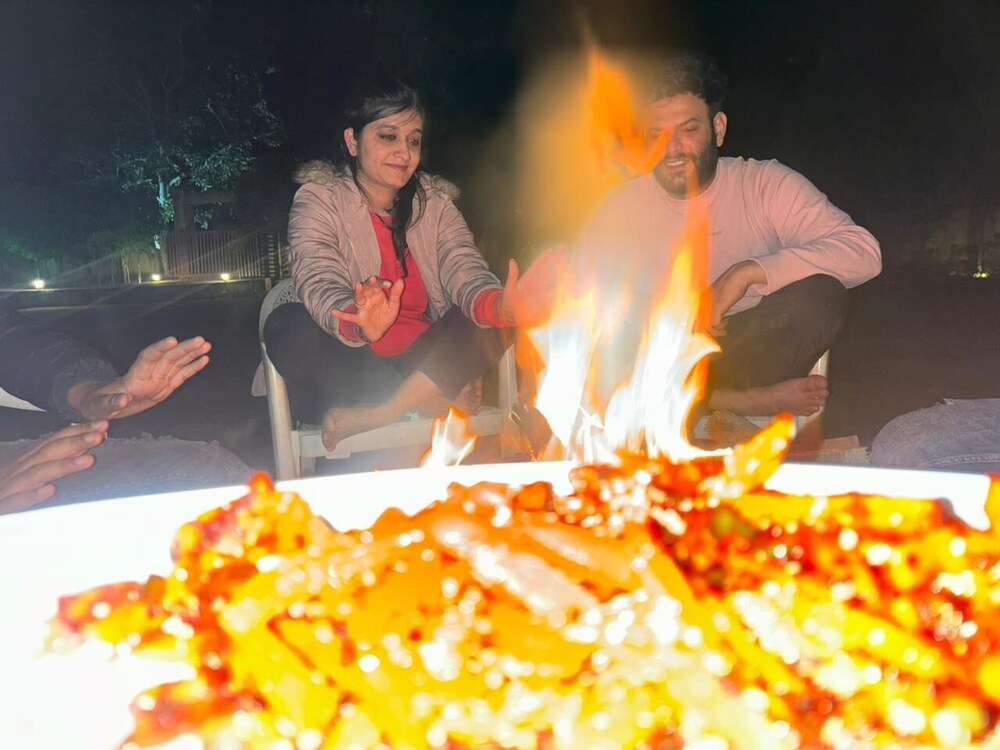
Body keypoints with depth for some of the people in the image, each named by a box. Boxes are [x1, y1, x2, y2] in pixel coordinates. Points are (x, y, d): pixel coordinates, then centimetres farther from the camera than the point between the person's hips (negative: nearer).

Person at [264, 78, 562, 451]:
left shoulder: (433, 201, 7)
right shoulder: (319, 199, -4)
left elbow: (464, 270, -11)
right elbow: (320, 286, -22)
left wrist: (502, 305, -37)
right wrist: (360, 325, -47)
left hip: (426, 362, 3)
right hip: (351, 367, -2)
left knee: (492, 316, -20)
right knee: (287, 325, -29)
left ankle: (373, 417, -23)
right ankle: (437, 399, -19)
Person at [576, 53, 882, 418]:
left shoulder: (766, 185, -7)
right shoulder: (621, 208, -3)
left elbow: (864, 251, -20)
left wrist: (747, 272, -28)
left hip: (754, 353, -1)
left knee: (820, 294, -29)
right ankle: (736, 401, -23)